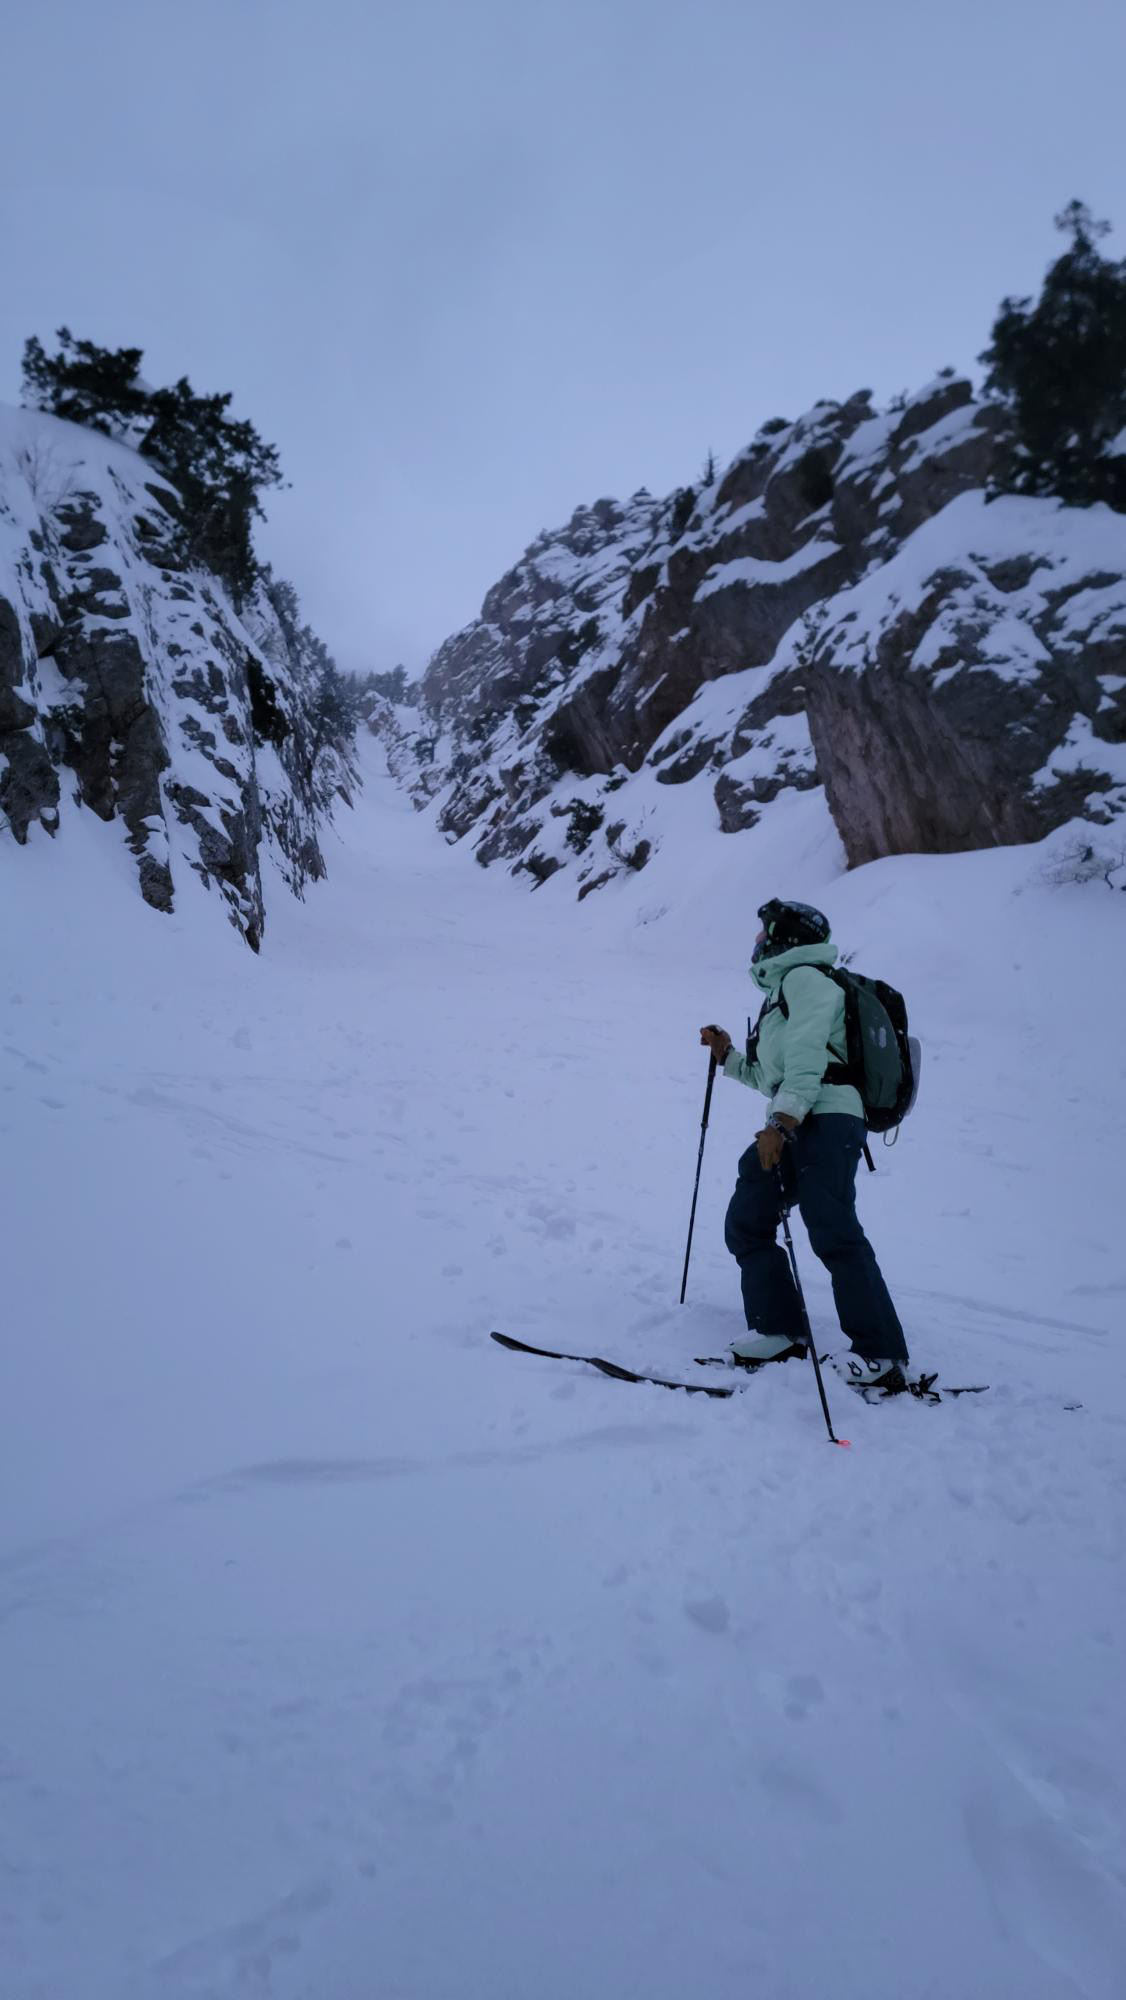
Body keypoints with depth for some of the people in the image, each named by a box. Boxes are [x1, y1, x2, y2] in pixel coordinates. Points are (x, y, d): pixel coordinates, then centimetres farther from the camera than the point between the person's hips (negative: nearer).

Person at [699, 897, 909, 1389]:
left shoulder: (804, 978, 1)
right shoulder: (784, 990, 31)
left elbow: (806, 1056, -15)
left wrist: (780, 1121, -24)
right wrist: (728, 1056, 27)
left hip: (825, 1117, -10)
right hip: (794, 1124, 11)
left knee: (833, 1231, -19)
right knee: (746, 1224, 6)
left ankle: (880, 1354, -19)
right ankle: (779, 1331, 8)